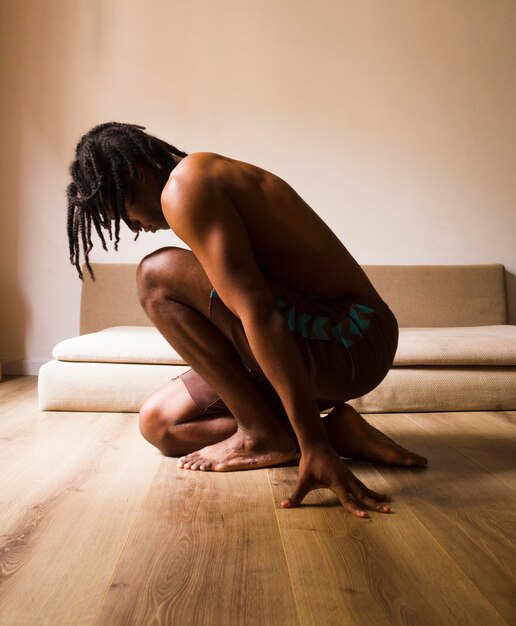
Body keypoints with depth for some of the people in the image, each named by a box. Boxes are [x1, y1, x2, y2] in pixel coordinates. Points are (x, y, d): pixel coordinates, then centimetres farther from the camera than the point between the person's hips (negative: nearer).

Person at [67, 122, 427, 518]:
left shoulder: (183, 186, -12)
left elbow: (257, 311, -25)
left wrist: (314, 445, -28)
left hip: (349, 340, -10)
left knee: (158, 275, -16)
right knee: (159, 423, 9)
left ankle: (264, 434, -8)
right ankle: (335, 429, 2)